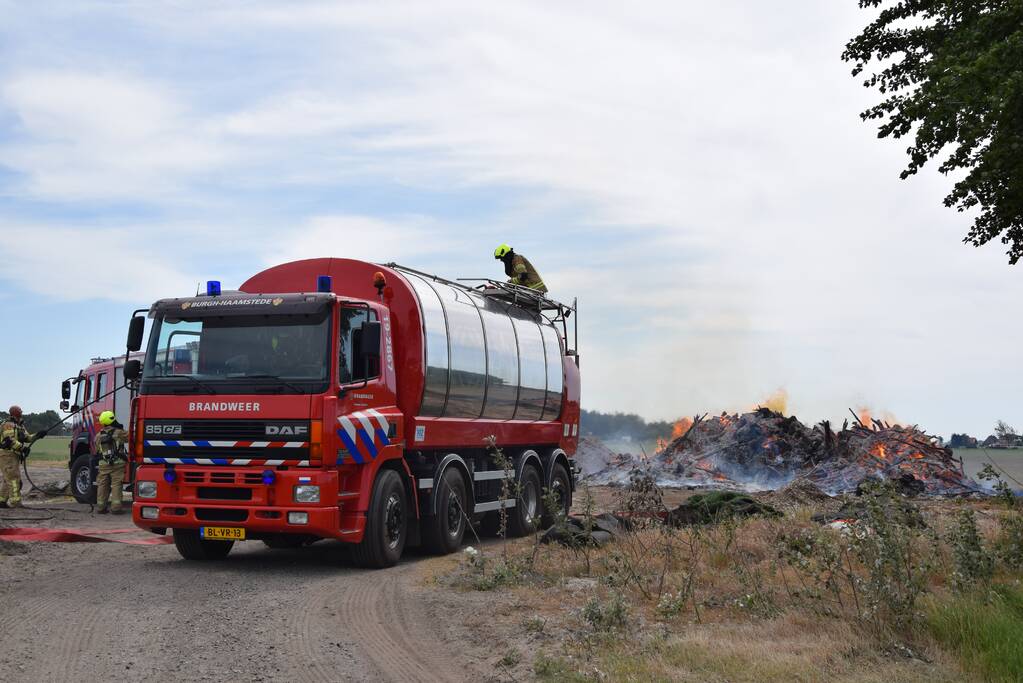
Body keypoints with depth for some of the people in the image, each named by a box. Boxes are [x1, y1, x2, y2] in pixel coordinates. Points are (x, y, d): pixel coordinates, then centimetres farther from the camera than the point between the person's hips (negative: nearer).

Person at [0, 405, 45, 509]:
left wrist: (37, 435, -5)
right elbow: (10, 440, -23)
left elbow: (27, 437, 11)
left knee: (8, 480, 14)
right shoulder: (9, 425, -12)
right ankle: (15, 502, -17)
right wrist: (23, 448, -27)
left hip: (14, 456, 10)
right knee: (14, 478, -14)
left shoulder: (20, 426, 18)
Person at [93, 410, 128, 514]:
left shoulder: (98, 435, 7)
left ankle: (100, 507, 15)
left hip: (103, 463, 4)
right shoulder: (118, 432, -8)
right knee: (116, 484, -2)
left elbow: (97, 450, 16)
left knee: (102, 485, 11)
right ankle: (115, 507, -8)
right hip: (117, 463, -4)